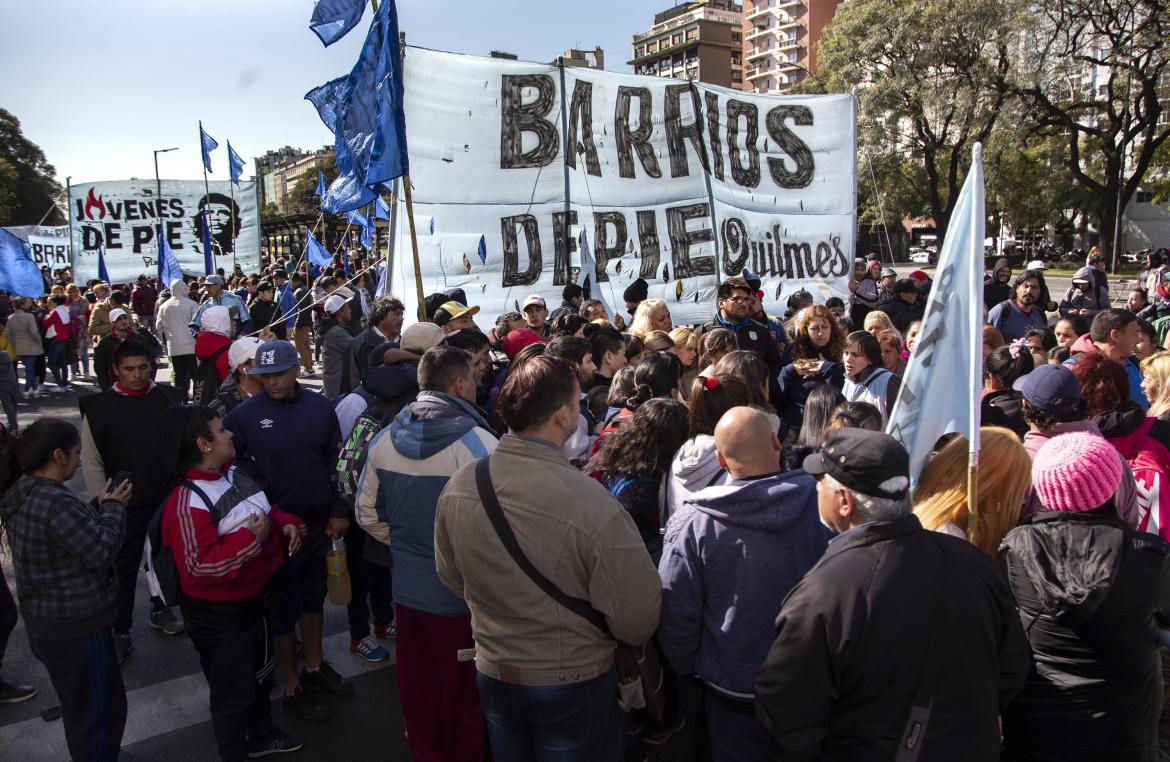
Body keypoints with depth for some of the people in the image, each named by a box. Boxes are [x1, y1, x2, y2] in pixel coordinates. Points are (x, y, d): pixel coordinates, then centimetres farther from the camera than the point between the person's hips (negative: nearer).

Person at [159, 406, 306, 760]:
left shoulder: (234, 474, 0)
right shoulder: (187, 502, -27)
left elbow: (265, 508, 16)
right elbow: (202, 565, -32)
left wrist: (285, 522, -4)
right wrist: (251, 537, -28)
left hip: (253, 599, 9)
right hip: (218, 614, -9)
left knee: (260, 673, 28)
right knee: (233, 690, 10)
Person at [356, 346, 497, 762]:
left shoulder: (384, 440, 0)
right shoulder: (476, 442, -20)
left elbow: (367, 513, 9)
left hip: (408, 588, 6)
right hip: (462, 594, -6)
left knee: (419, 691, 21)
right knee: (464, 696, 12)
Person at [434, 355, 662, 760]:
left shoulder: (458, 486, -14)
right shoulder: (593, 504, -31)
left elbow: (450, 575, 3)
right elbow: (637, 621, -24)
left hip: (492, 675, 5)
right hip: (573, 683, -4)